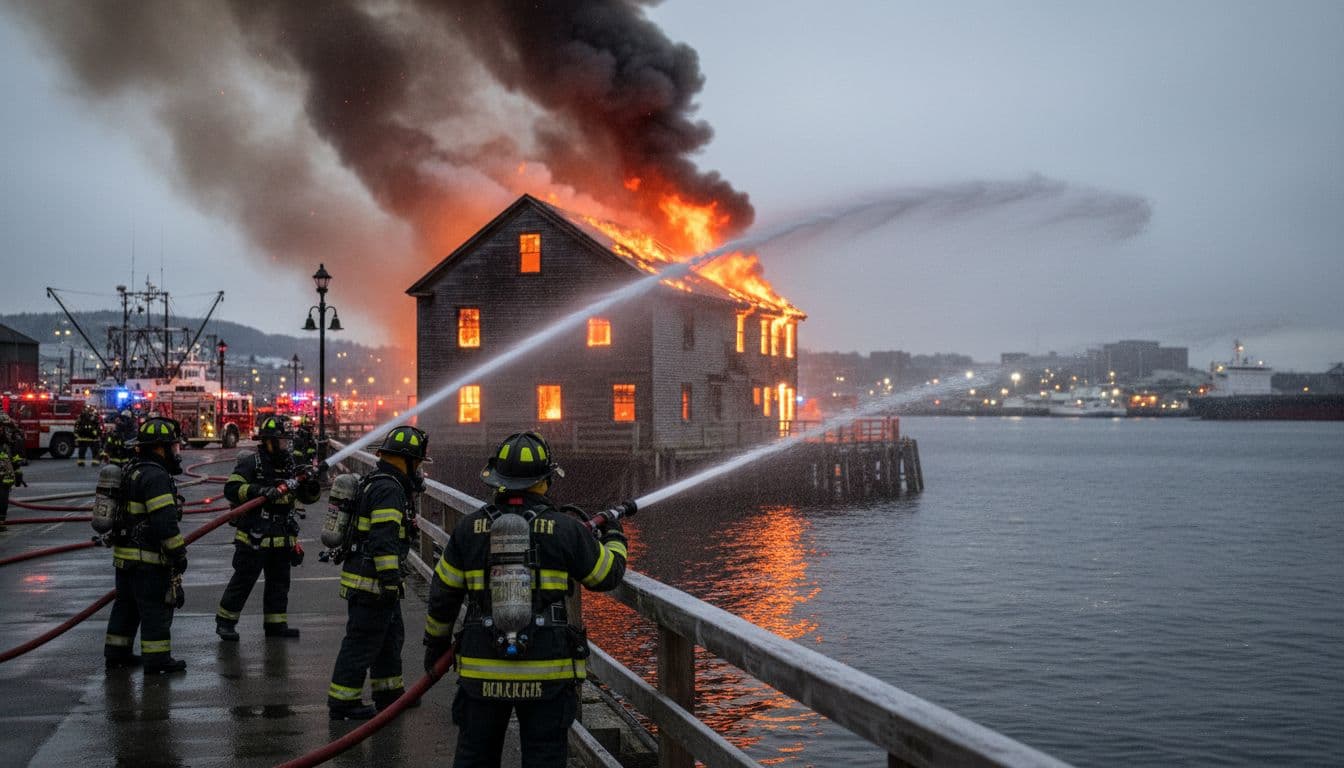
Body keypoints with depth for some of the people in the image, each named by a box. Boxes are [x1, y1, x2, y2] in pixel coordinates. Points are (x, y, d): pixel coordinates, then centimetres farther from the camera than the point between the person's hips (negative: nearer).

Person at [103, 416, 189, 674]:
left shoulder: (132, 471, 14)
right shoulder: (156, 476, -19)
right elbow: (165, 522, -24)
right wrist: (179, 553, -16)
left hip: (124, 555, 10)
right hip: (148, 558, -10)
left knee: (126, 604, 18)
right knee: (156, 607, -2)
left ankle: (116, 653, 26)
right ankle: (157, 660, 2)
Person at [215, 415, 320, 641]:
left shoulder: (290, 464, 12)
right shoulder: (251, 463, -7)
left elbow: (307, 497, 14)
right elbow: (231, 489, -17)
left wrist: (312, 486, -8)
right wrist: (260, 491, -28)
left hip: (282, 537, 7)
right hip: (254, 535, -7)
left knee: (279, 581, 11)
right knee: (243, 580, 0)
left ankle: (275, 623, 21)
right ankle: (225, 622, 12)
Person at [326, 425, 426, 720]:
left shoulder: (375, 483, 14)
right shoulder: (389, 490, -19)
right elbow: (384, 540, -25)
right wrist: (390, 582, -23)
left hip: (363, 576, 11)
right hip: (371, 582, -11)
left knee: (391, 635, 20)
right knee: (362, 641, -2)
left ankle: (389, 692, 31)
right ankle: (342, 702, 6)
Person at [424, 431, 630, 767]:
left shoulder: (469, 529, 0)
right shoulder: (565, 529, -5)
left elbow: (442, 595, 7)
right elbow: (607, 575, 7)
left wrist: (435, 643, 23)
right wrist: (614, 539, 28)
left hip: (482, 671, 2)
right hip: (547, 673, -2)